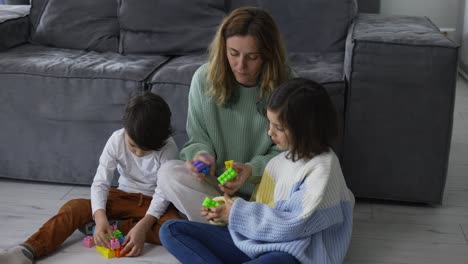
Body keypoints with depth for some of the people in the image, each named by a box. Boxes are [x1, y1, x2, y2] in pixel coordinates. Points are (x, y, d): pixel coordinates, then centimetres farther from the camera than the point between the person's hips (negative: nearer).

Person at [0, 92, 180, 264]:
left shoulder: (168, 148, -23)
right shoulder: (116, 140, -17)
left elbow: (163, 192, -25)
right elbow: (100, 183, -20)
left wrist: (143, 226, -41)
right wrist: (100, 217, -40)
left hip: (153, 201, -1)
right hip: (124, 196, 2)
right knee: (74, 207, -23)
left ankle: (113, 227, -26)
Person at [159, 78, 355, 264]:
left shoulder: (323, 166, -12)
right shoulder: (281, 160, 12)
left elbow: (295, 225, -17)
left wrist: (238, 213, -10)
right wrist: (227, 210, -2)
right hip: (257, 240, 9)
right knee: (171, 230, -3)